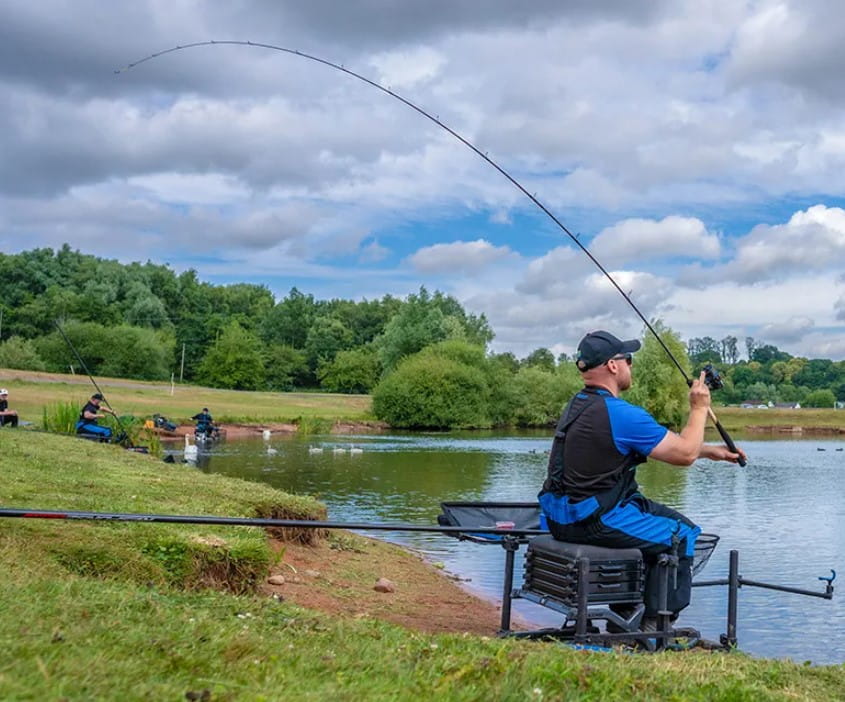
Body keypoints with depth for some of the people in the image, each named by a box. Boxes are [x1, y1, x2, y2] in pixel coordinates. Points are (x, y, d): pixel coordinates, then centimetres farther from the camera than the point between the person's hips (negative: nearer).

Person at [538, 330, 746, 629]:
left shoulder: (577, 404, 11)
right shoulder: (621, 414, -20)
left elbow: (661, 443, 18)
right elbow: (685, 454, -11)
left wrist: (710, 451, 19)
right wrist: (699, 408, 4)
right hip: (595, 521, -9)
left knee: (665, 517, 27)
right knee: (682, 535, 6)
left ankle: (627, 615, 32)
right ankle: (654, 626, 12)